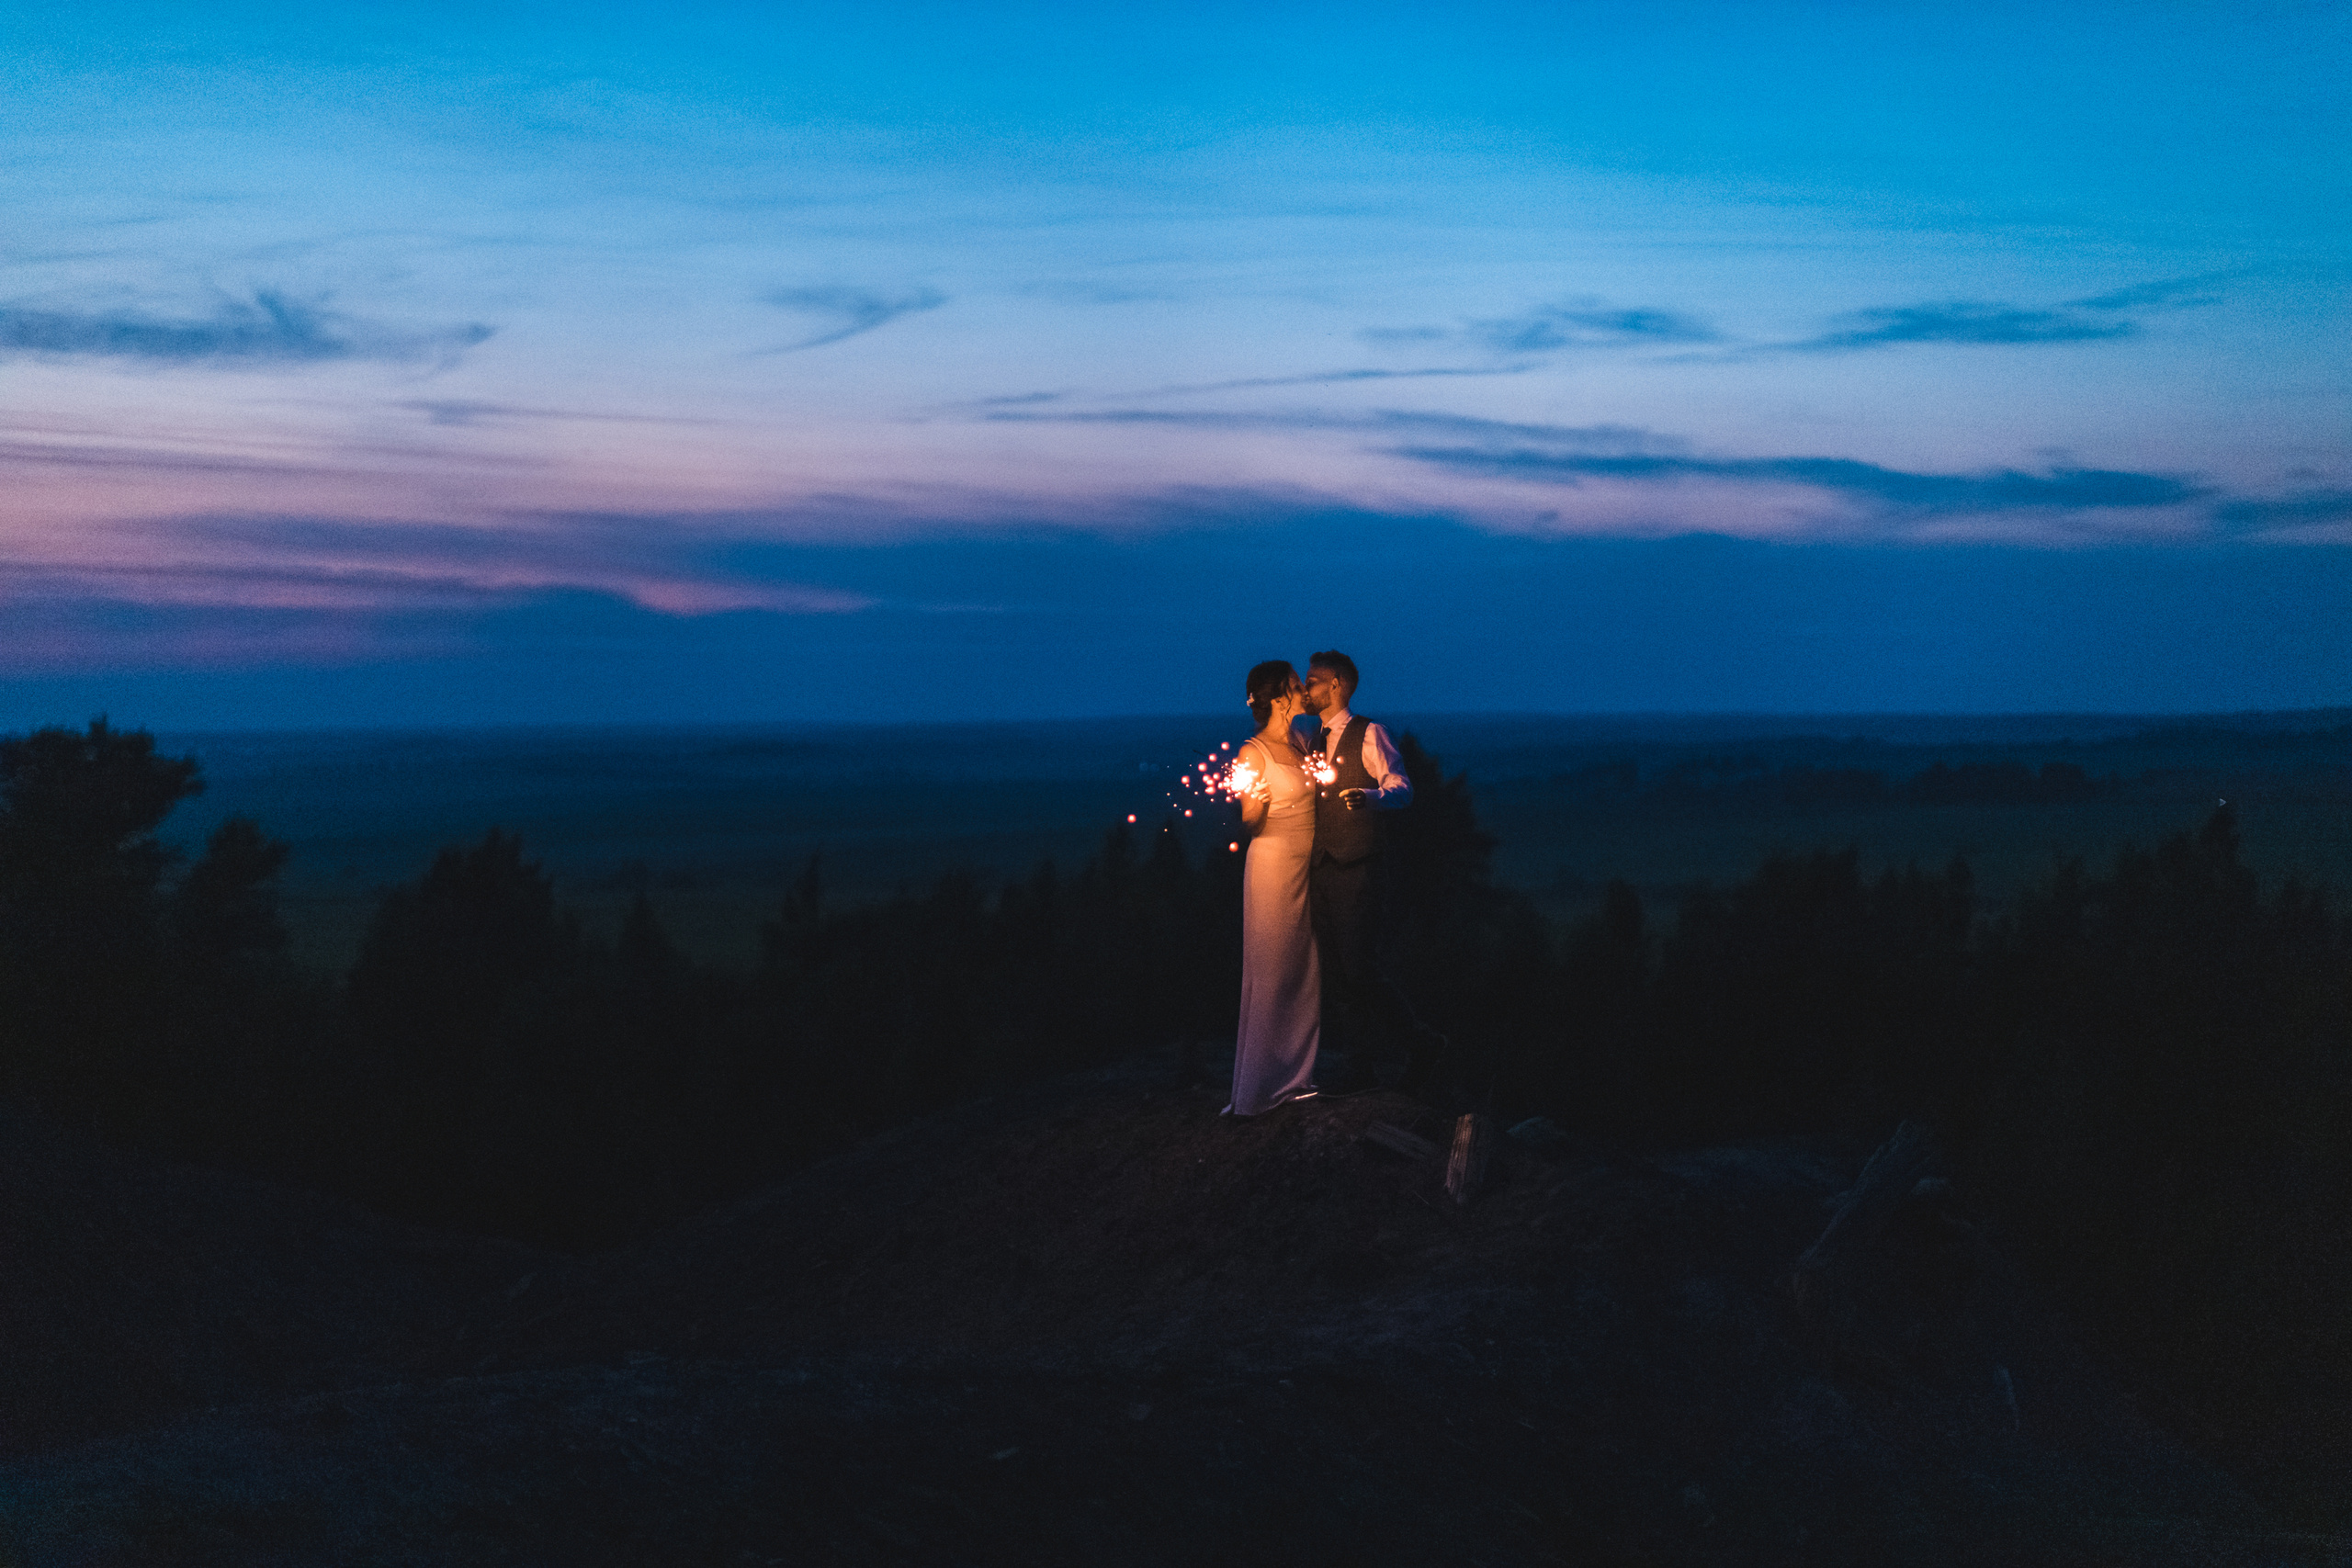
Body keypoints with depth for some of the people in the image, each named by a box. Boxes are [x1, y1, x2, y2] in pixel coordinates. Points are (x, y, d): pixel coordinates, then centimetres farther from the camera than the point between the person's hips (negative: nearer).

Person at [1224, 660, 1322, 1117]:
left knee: (1305, 972, 8)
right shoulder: (1254, 753, -11)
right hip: (1272, 865, -7)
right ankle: (1259, 1087, 2)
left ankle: (1298, 1071, 16)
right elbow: (1250, 825, -14)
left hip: (1307, 867, 7)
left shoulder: (1300, 745, 11)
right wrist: (1255, 801, -31)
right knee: (1271, 975, -4)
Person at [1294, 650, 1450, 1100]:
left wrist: (1369, 796, -39)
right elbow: (1285, 726, 38)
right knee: (1336, 969, 7)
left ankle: (1423, 1047, 3)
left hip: (1359, 870, -7)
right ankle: (1356, 1065, 15)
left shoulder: (1369, 735, -7)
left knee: (1362, 966, -12)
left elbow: (1401, 789, -18)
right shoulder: (1312, 736, 15)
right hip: (1321, 870, 7)